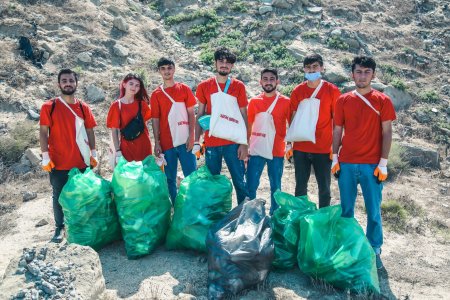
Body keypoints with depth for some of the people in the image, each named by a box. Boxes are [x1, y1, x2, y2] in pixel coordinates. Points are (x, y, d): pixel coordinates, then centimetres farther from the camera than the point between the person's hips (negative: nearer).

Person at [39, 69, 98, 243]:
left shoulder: (83, 107, 5)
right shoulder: (49, 107, -3)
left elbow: (90, 131, 9)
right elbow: (43, 132, -4)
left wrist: (93, 154, 5)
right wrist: (46, 157, -10)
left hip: (82, 162, 2)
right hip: (58, 163, -2)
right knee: (59, 196, 8)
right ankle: (59, 227, 22)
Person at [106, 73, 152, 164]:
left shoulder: (142, 104, 6)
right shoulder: (116, 105, -4)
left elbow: (144, 123, 8)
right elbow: (114, 131, -4)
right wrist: (117, 151, -9)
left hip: (143, 145, 3)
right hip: (126, 146, -2)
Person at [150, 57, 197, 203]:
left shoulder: (184, 89, 5)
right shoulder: (156, 94, 5)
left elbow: (191, 114, 4)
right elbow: (155, 120, 4)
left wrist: (191, 136, -5)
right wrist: (157, 143, -3)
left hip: (185, 140, 0)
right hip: (166, 142, 1)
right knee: (170, 178, 7)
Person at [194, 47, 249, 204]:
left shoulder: (239, 86, 3)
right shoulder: (204, 86, 5)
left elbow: (244, 115, 3)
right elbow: (200, 115, 9)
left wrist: (244, 143, -4)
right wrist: (196, 141, 2)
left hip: (233, 142, -1)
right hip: (211, 143, 1)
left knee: (240, 182, 1)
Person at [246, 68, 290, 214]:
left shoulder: (286, 102, 0)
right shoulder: (254, 101, 5)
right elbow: (248, 125, 10)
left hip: (277, 151, -1)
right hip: (256, 151, 1)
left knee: (275, 187, 10)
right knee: (251, 187, 4)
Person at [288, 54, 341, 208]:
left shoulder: (332, 90, -3)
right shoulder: (298, 91, 4)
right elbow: (293, 119, 9)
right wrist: (289, 144, 6)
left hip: (324, 148, -2)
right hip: (300, 148, 2)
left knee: (324, 188, 8)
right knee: (300, 187, 11)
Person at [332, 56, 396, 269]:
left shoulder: (382, 101, 1)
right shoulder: (343, 101, 7)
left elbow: (387, 133, -1)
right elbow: (337, 131, 9)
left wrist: (383, 163, -6)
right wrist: (335, 158, 4)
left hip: (372, 165, -2)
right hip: (346, 163, 2)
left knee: (373, 210, 3)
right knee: (346, 209, 9)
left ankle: (374, 250, 15)